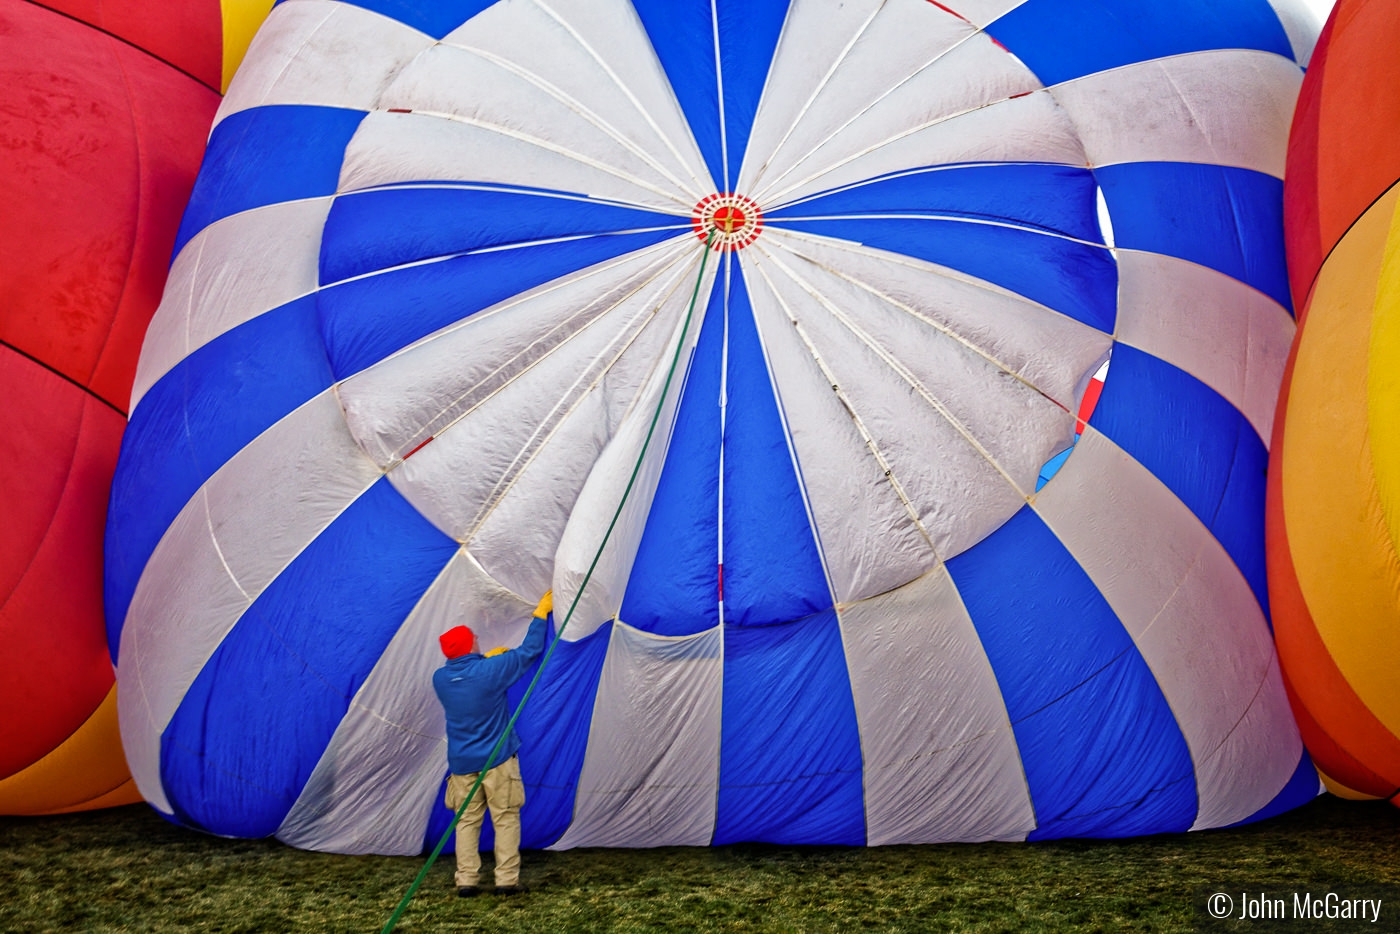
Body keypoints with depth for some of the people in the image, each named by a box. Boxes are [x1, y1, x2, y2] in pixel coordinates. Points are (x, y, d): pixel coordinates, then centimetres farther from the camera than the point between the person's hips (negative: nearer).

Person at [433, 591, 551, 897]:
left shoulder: (440, 678, -2)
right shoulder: (491, 670, -16)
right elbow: (529, 651, -6)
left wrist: (485, 659, 29)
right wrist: (541, 614, 5)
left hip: (462, 763, 4)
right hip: (497, 759, -4)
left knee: (467, 820, 11)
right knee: (506, 818, 5)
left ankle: (465, 880, 9)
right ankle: (507, 879, 4)